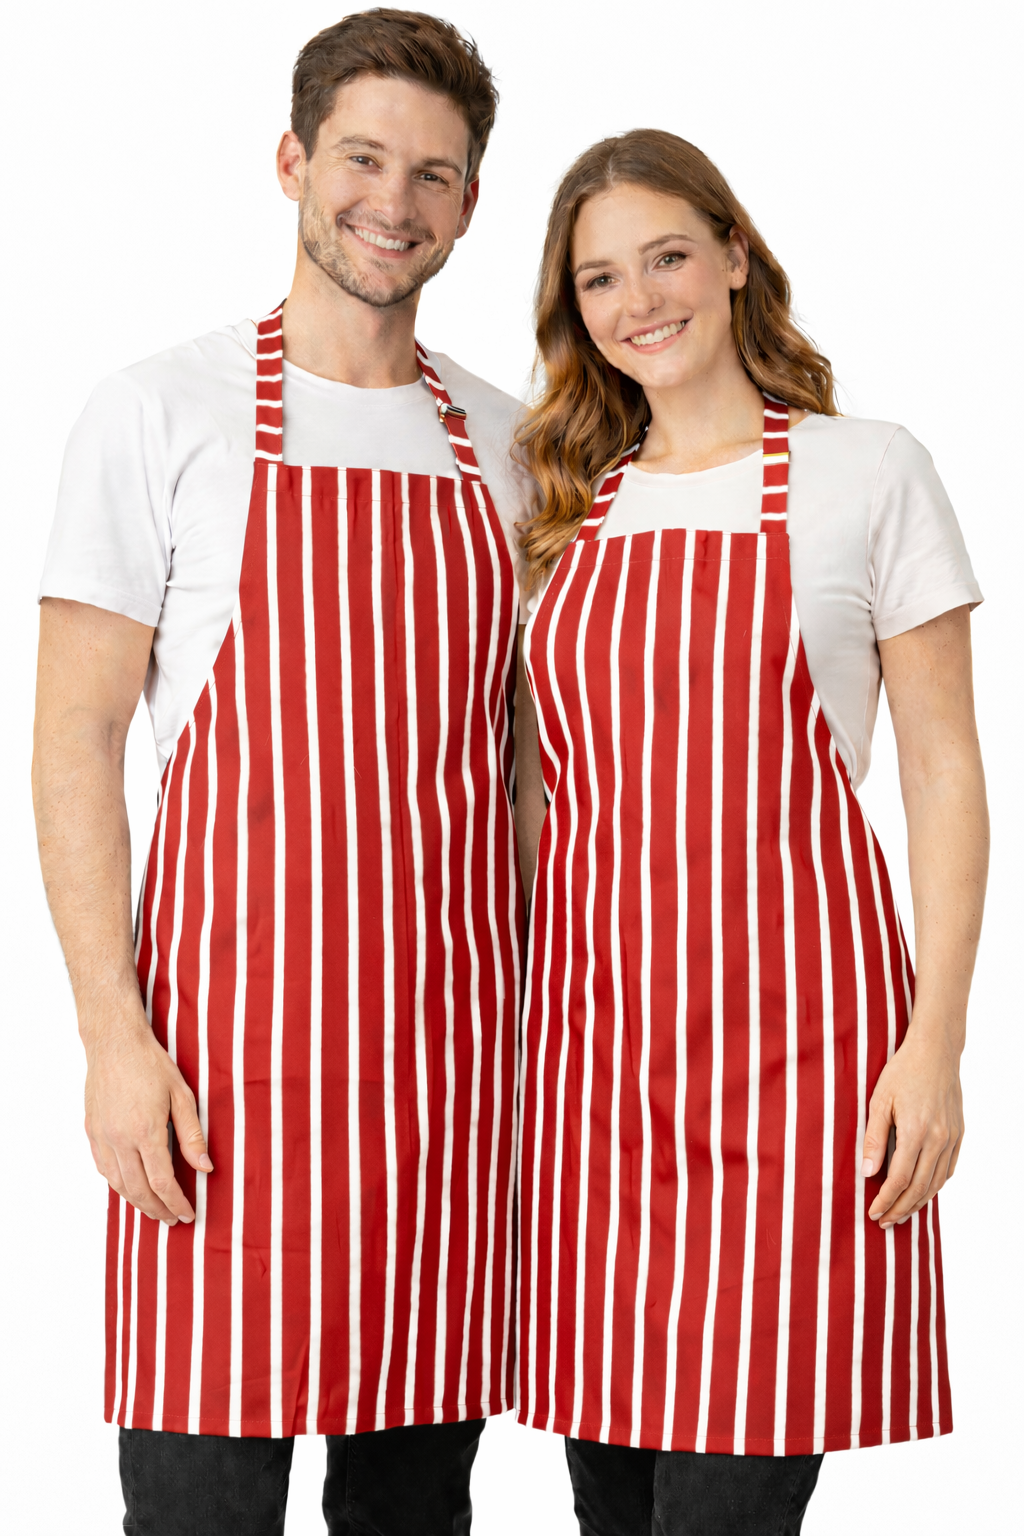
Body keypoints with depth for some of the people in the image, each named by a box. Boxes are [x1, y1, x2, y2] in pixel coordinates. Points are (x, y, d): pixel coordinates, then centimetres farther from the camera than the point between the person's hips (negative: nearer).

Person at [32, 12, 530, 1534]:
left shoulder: (508, 446, 12)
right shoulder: (164, 412, 0)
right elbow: (75, 740, -3)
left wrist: (540, 1025, 9)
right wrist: (114, 1036, -11)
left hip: (455, 1044, 4)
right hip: (231, 1027, -4)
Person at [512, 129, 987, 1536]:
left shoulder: (870, 474, 3)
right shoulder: (570, 507, 14)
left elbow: (944, 769, 0)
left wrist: (936, 1039, -8)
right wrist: (508, 1022, 12)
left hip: (785, 1021, -4)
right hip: (595, 1013, 4)